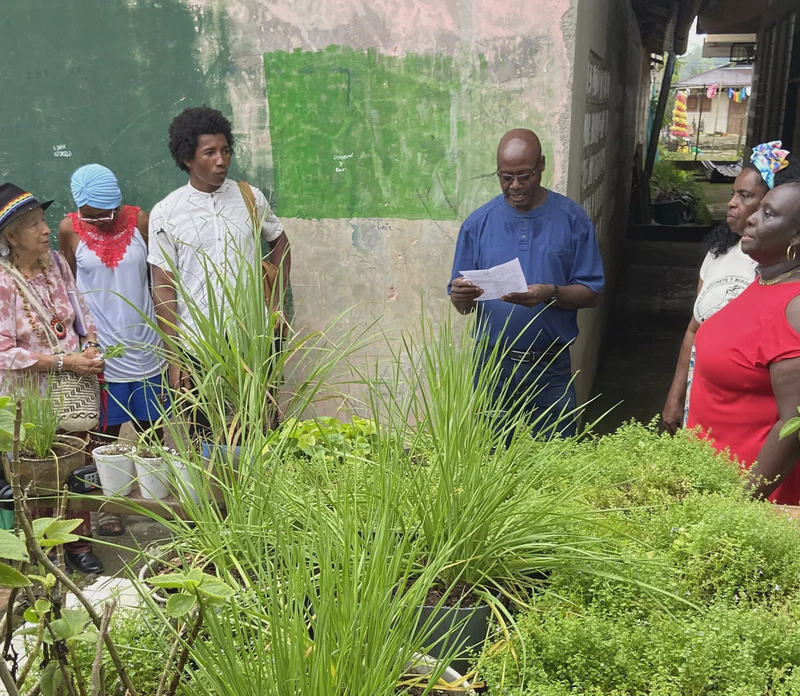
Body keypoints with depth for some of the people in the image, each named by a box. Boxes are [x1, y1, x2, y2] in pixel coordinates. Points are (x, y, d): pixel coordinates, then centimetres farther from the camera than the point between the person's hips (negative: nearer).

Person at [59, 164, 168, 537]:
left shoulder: (140, 221, -5)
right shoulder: (70, 230, -7)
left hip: (145, 348, 1)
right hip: (101, 352, -1)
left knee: (151, 430, 13)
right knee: (105, 434, 10)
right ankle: (107, 504, 28)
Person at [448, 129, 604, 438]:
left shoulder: (572, 219, -2)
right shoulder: (478, 223, 1)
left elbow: (591, 294, -3)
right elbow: (462, 304, 3)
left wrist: (550, 293, -22)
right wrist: (462, 296, -21)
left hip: (551, 368, -1)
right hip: (492, 365, 1)